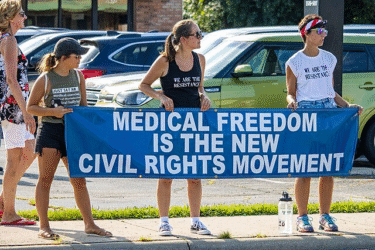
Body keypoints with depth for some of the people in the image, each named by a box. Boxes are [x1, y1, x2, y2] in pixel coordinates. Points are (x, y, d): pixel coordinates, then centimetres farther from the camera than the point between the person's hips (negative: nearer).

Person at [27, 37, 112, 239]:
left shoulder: (78, 76, 8)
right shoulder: (45, 79, -7)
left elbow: (83, 104, 17)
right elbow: (30, 107, -3)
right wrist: (53, 111, -17)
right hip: (49, 131, -5)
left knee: (79, 180, 6)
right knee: (45, 179, -1)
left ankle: (89, 224, 12)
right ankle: (44, 226, 3)